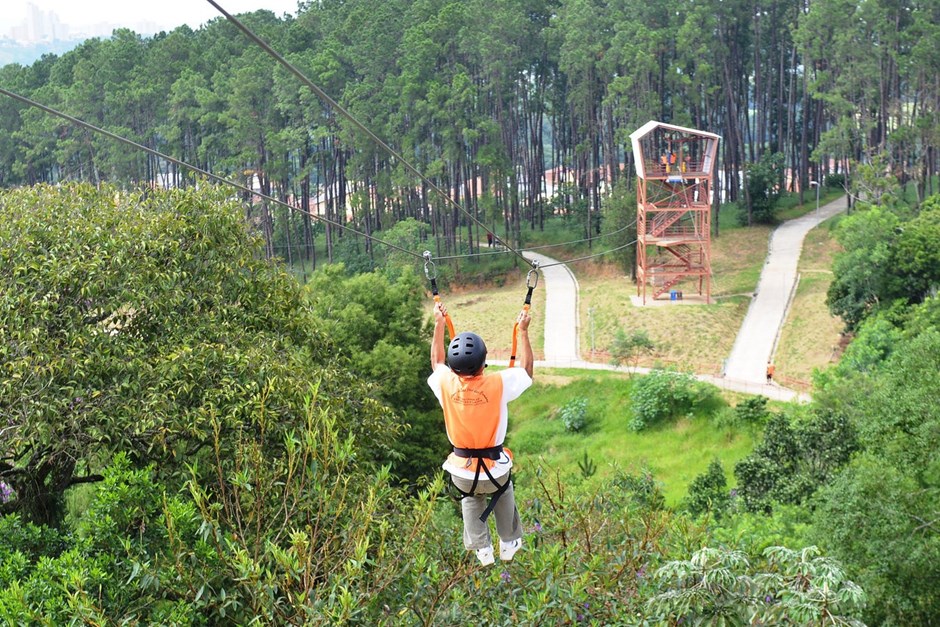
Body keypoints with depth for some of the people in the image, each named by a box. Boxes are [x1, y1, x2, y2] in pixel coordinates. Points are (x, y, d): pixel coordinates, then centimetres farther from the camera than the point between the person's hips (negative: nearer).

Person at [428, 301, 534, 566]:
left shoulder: (446, 384, -16)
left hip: (461, 470, 1)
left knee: (471, 499, 31)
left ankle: (482, 549, 30)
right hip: (495, 468, -1)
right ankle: (509, 544, 41)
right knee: (503, 494, 31)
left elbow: (437, 362, 10)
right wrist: (523, 331, 7)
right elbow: (525, 368, 0)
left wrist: (439, 325, 17)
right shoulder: (498, 384, -22)